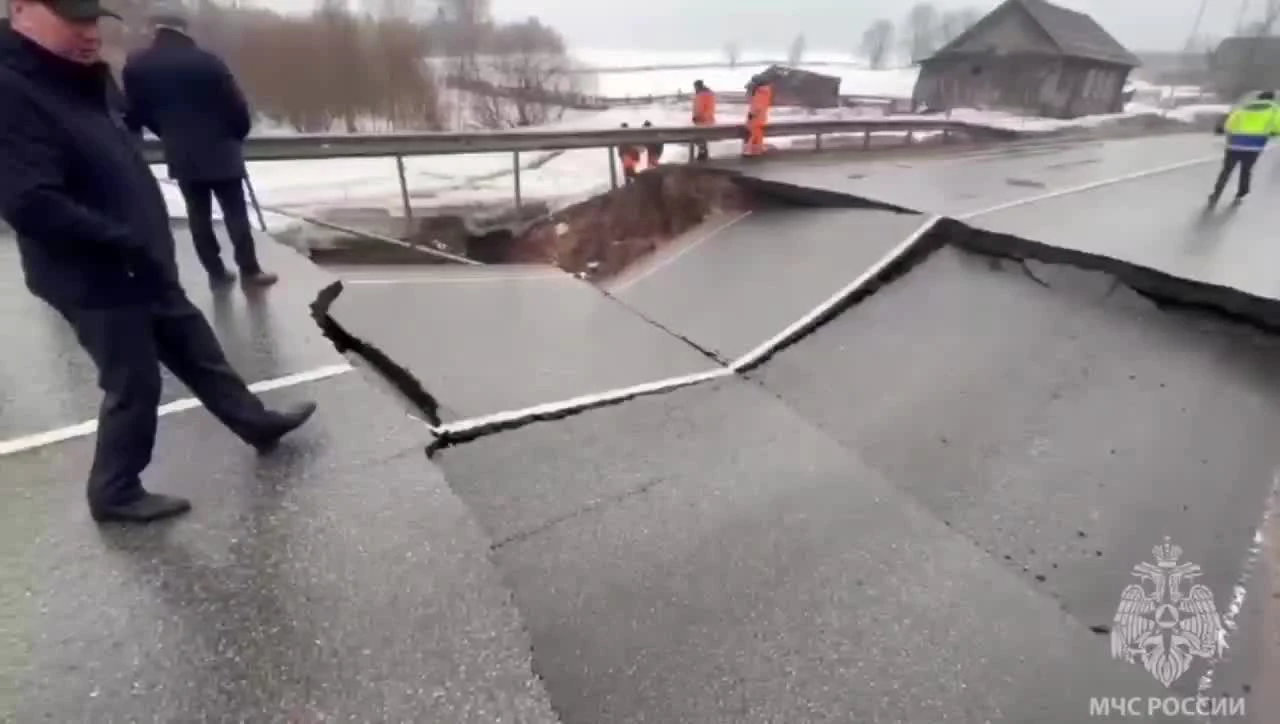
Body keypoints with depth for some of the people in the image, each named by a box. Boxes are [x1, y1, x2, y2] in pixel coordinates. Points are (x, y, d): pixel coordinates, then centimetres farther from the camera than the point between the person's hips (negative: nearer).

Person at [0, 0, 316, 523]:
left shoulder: (81, 80, 10)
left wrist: (150, 245, 14)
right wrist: (128, 241, -25)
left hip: (141, 266, 9)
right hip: (95, 279, -9)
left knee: (196, 348, 18)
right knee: (134, 383, 2)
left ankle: (256, 422, 35)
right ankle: (115, 492, 22)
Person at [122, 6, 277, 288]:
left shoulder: (136, 65, 2)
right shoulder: (206, 60, -12)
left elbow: (137, 113, 8)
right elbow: (236, 104, -10)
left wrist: (171, 135, 23)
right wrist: (238, 132, 11)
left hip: (180, 154, 4)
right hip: (220, 150, -4)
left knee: (198, 214, 12)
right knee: (235, 212, 2)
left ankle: (216, 272, 15)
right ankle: (250, 271, 4)